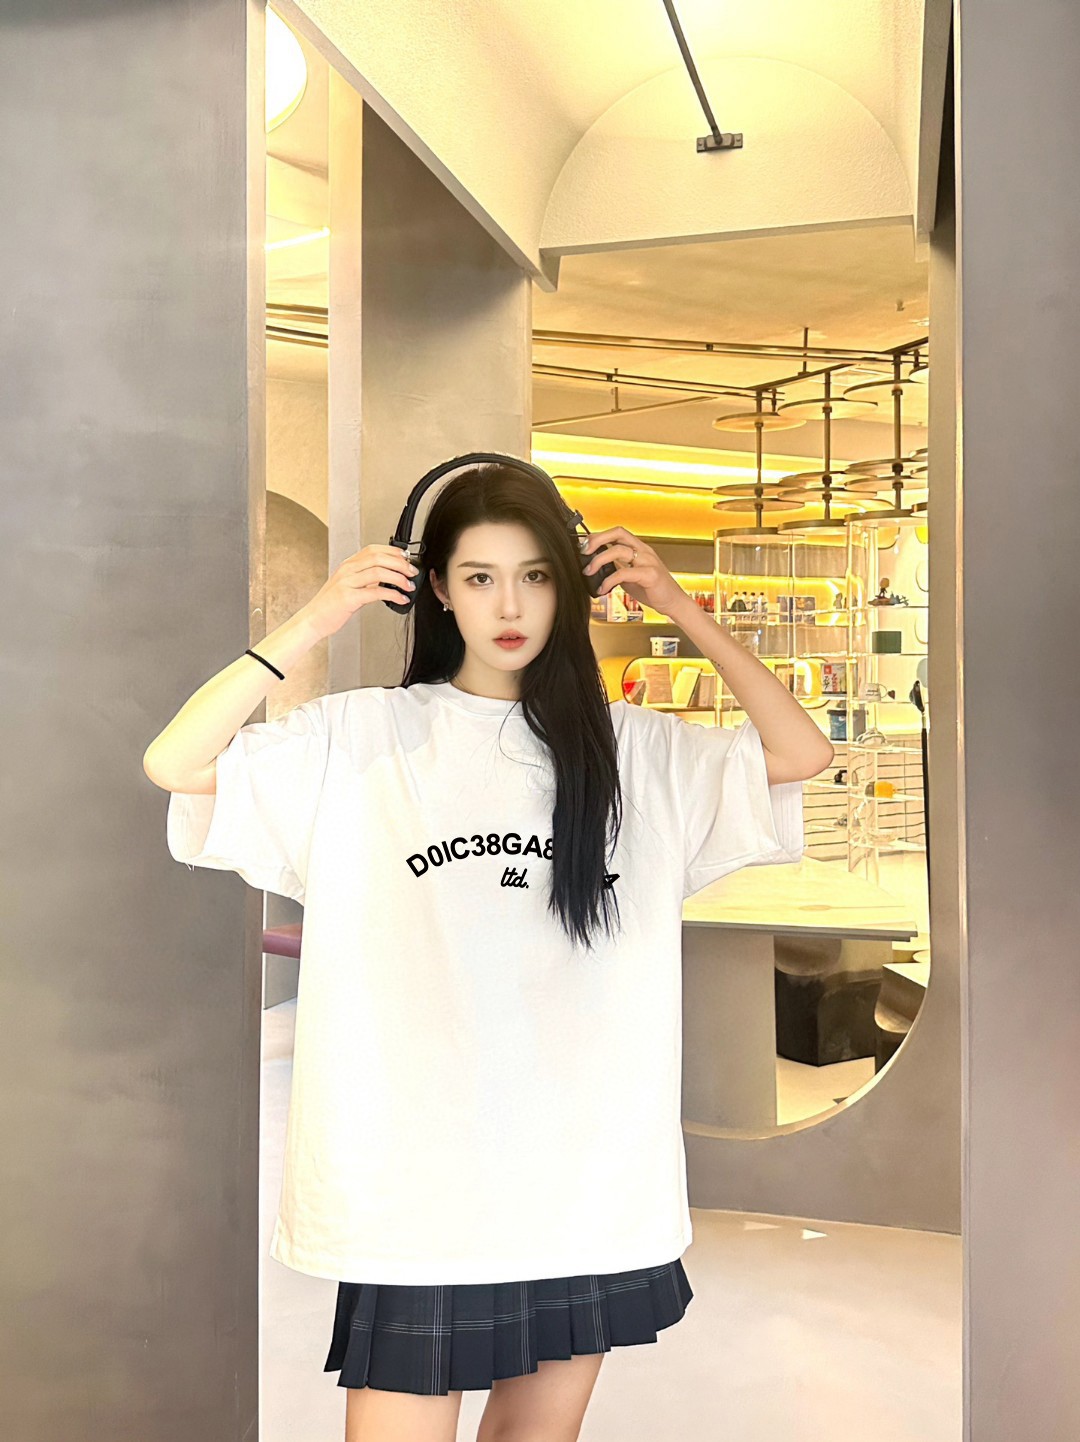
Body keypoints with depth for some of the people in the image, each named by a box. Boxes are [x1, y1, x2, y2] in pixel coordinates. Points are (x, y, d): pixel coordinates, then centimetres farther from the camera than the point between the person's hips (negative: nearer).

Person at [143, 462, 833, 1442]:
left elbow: (802, 754, -1)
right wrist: (315, 624, -14)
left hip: (594, 1181, 3)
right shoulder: (366, 735, -3)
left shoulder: (633, 747, 5)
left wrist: (682, 610, -4)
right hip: (418, 1186, -3)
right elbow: (174, 764, -10)